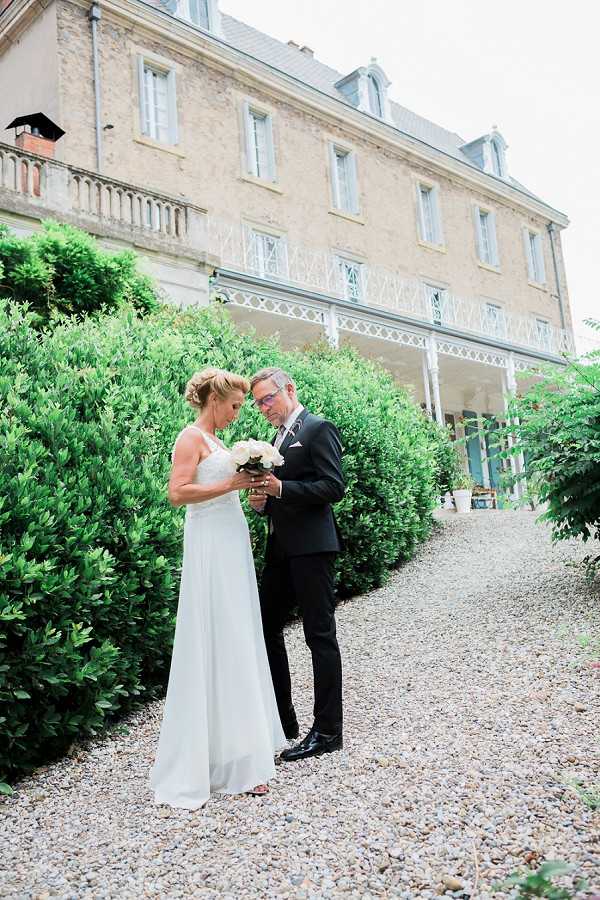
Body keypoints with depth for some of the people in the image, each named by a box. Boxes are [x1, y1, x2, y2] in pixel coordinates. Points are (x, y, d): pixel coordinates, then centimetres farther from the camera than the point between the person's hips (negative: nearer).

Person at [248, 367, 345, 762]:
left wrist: (280, 488, -21)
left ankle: (328, 731, 9)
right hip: (281, 548, 9)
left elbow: (334, 487, -16)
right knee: (267, 629, 12)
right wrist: (263, 501, 4)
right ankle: (282, 720, 25)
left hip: (311, 548, -9)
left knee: (320, 634, -1)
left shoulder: (318, 429, -7)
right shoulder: (279, 436, 19)